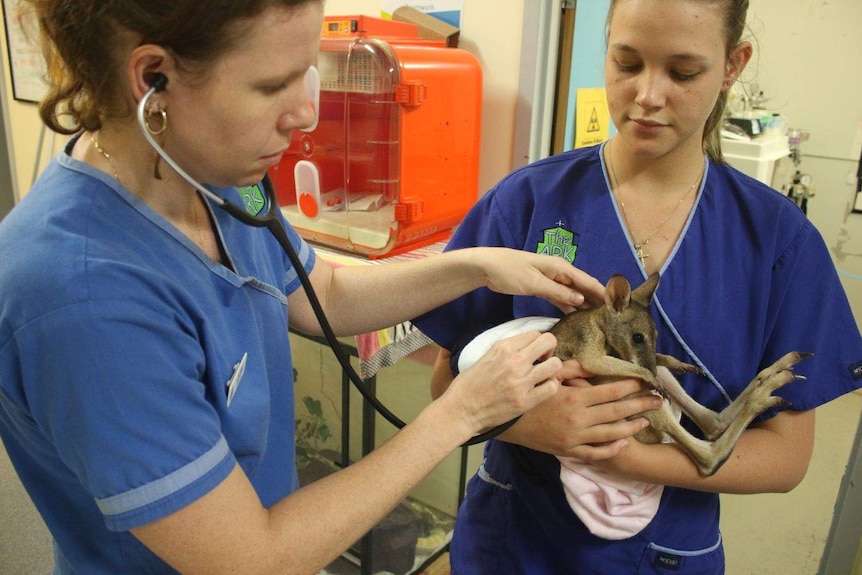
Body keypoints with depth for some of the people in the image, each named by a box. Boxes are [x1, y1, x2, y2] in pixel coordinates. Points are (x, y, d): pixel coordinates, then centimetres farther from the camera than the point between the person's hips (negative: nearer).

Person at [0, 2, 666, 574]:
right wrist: (458, 413, -24)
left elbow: (326, 296, 5)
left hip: (277, 521, 6)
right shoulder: (83, 291, -35)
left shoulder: (206, 180, -11)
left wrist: (475, 264, -6)